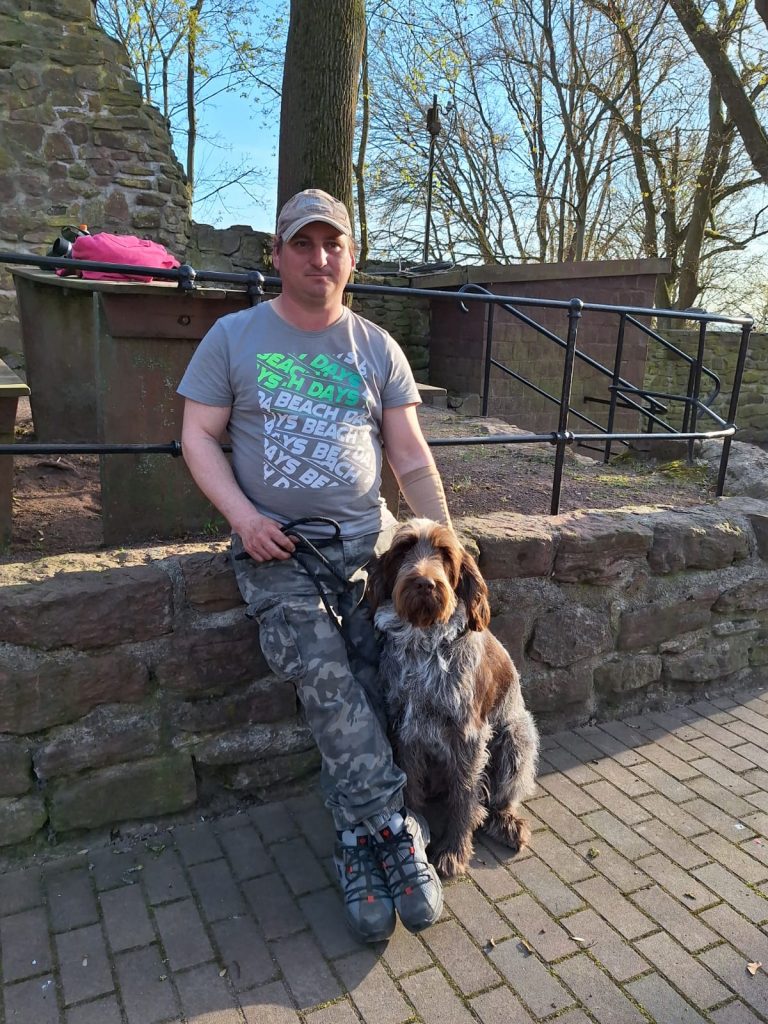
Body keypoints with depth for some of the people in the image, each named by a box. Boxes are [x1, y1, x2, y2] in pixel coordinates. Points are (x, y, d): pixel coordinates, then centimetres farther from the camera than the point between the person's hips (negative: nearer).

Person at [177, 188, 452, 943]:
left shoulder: (377, 349, 11)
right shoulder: (233, 337, 7)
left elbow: (411, 457, 10)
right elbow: (198, 436, 4)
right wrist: (242, 515, -12)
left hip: (365, 538, 2)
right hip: (275, 547, -1)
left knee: (378, 680, -14)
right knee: (325, 677, -21)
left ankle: (359, 841, 3)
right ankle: (395, 833, -9)